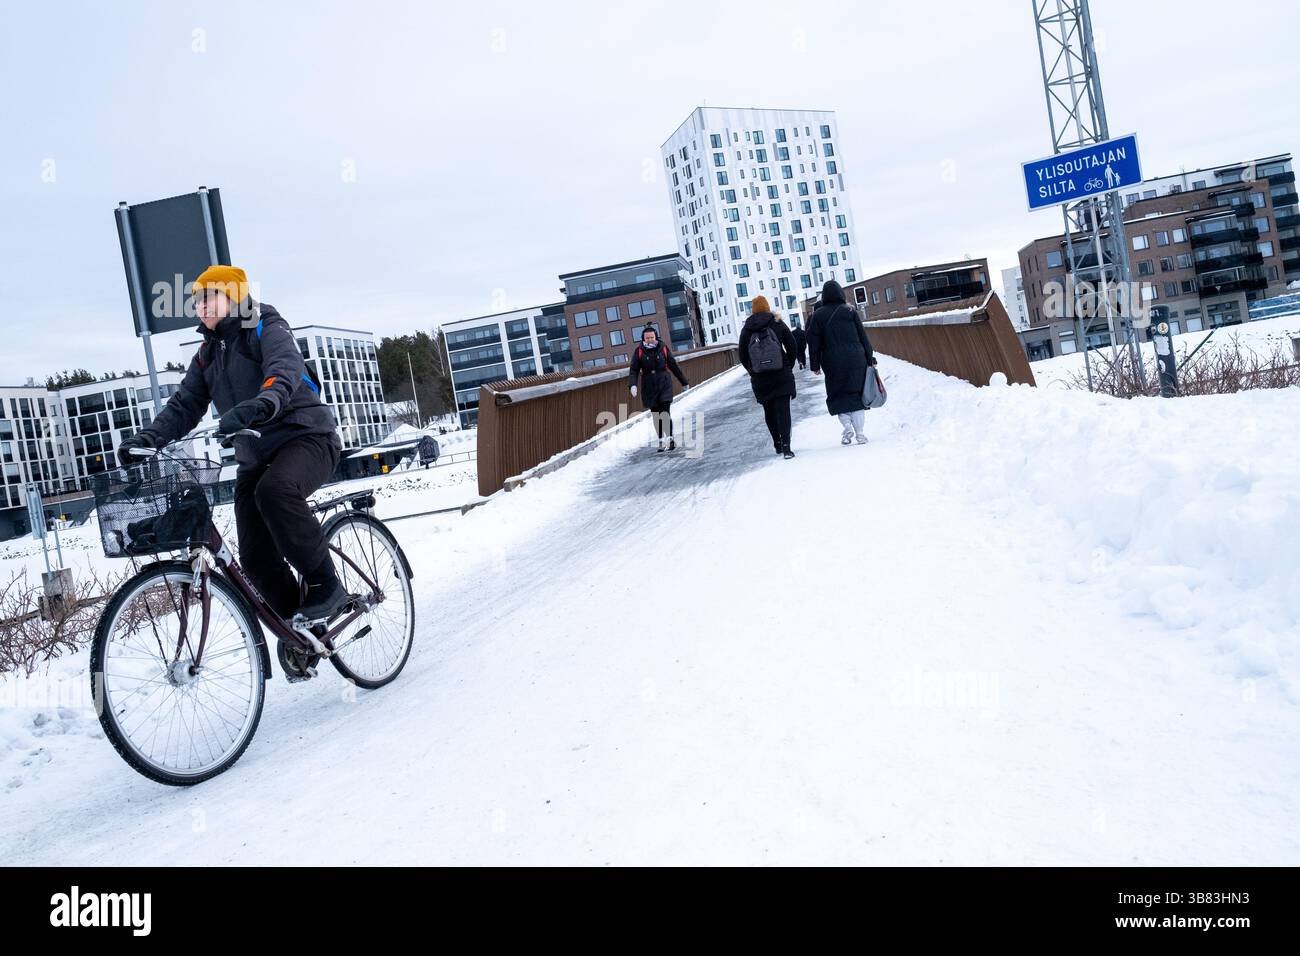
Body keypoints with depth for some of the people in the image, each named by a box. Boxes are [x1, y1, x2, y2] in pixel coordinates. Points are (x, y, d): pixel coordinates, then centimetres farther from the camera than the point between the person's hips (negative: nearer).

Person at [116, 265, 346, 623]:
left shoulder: (267, 329, -5)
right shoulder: (207, 355, 16)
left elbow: (285, 371, -26)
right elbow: (184, 404, 8)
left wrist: (257, 406, -47)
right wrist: (147, 438, -11)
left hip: (306, 436, -6)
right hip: (256, 456, 6)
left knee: (275, 490, -38)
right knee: (256, 560, -6)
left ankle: (325, 584, -22)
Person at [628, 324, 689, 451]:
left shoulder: (663, 348, 0)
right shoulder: (639, 351, -1)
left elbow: (674, 366, 8)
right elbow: (633, 370, -2)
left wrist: (684, 382, 15)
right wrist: (633, 385, -20)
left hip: (664, 385, -1)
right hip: (649, 388, 1)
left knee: (665, 413, -13)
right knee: (656, 416, 6)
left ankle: (671, 439, -5)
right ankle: (661, 441, 13)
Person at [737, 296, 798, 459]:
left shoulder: (746, 330, -1)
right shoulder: (778, 324, -2)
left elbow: (743, 356, 0)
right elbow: (792, 347, 0)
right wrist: (788, 366, 12)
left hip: (759, 379, 1)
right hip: (781, 376, -1)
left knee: (769, 411, 14)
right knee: (783, 409, -4)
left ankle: (778, 444, 21)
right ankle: (785, 444, -17)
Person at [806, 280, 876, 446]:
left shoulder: (818, 315, 0)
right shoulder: (850, 311, 1)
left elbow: (814, 342, 0)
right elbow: (863, 336, 2)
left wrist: (815, 365, 6)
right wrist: (870, 358, 9)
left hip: (833, 363, 0)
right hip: (856, 360, 1)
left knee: (839, 395, 10)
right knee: (857, 394, 6)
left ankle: (846, 426, -10)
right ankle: (859, 432, 2)